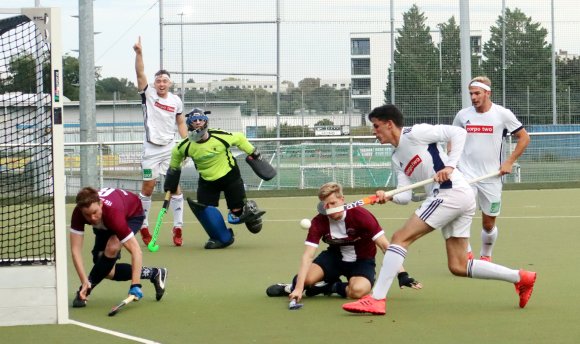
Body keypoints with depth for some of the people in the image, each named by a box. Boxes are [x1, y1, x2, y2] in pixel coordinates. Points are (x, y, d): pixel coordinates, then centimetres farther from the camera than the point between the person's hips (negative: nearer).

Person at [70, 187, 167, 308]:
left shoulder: (113, 213, -47)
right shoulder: (78, 213, -36)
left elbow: (136, 251, -46)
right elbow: (75, 249, -34)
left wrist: (135, 286, -52)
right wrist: (84, 281, -43)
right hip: (105, 225, 5)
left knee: (112, 248, -34)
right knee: (107, 271, -5)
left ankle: (84, 291, -14)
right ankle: (154, 274, 14)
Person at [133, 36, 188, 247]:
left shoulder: (176, 101, 6)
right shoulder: (148, 94, -2)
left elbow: (181, 123, 14)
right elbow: (140, 74, -14)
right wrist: (138, 53, -28)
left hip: (170, 148, 2)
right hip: (151, 149, -2)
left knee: (175, 186, -1)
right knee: (148, 187, 1)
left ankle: (178, 227, 3)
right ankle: (144, 226, 13)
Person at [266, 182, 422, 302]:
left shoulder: (360, 215, -25)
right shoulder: (319, 222, -17)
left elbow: (385, 246, -23)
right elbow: (308, 256, -23)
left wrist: (402, 275, -28)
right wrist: (299, 288, -34)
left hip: (362, 260, -2)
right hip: (334, 256, 2)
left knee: (358, 290, -35)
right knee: (307, 278, -25)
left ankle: (332, 287, -2)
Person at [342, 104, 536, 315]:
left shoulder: (413, 133, -3)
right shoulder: (397, 159, 23)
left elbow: (458, 132, -8)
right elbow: (405, 196, 13)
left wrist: (450, 165, -18)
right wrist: (388, 197, -8)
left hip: (451, 193, -10)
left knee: (400, 237, -11)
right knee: (458, 267, 9)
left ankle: (377, 299, -16)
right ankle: (521, 278, 14)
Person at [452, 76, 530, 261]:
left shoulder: (503, 114, -5)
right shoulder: (463, 115, 2)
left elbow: (524, 138, 3)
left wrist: (509, 162, -4)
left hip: (492, 176, -1)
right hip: (466, 174, 1)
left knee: (489, 223, 7)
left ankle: (485, 256, 30)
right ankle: (466, 254, -10)